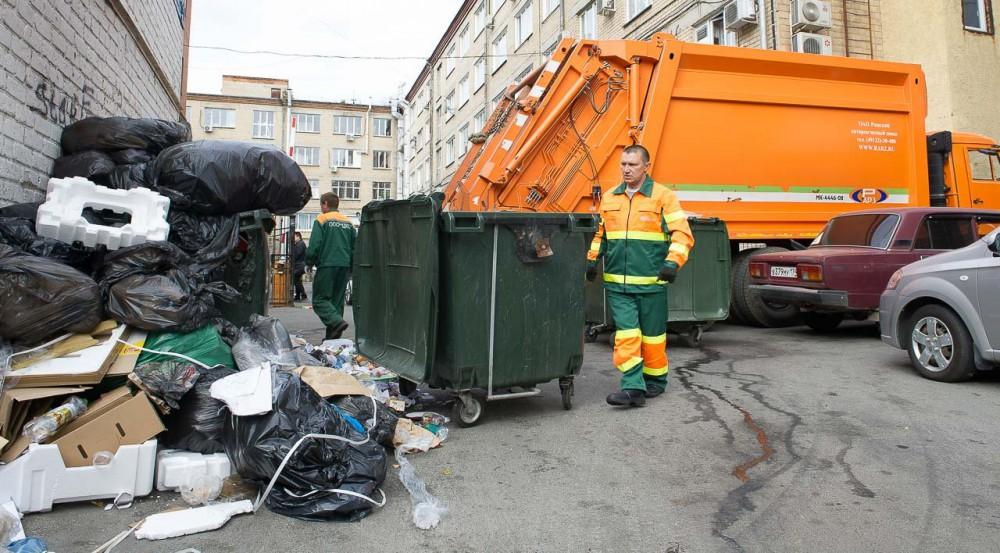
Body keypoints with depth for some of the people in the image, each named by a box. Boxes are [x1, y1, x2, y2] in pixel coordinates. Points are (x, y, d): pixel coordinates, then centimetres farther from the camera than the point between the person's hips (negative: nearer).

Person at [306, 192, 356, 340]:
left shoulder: (321, 220, -3)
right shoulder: (348, 223, 15)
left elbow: (314, 246, -11)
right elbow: (355, 247, 15)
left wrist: (309, 262, 3)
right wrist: (351, 268, 21)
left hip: (327, 266, -6)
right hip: (344, 267, 6)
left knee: (320, 299, 0)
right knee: (337, 301, 10)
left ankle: (337, 322, -22)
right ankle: (333, 336, 11)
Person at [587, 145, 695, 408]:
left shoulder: (663, 196, -3)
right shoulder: (609, 198, 12)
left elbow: (682, 234, -7)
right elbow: (599, 233, 21)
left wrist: (673, 261, -21)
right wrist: (591, 259, 10)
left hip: (650, 282, -3)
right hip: (617, 282, 3)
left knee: (652, 335, 10)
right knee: (626, 334, -4)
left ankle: (655, 381, 27)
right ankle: (633, 388, -3)